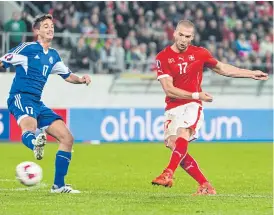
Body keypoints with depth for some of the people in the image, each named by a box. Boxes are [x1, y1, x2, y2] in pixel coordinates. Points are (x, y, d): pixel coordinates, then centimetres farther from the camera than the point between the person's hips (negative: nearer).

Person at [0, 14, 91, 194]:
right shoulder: (27, 48, -3)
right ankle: (36, 144, -76)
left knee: (67, 138, 3)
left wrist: (82, 80, 8)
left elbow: (67, 76, 29)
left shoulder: (53, 55, 17)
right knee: (29, 128, -41)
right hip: (21, 98, -7)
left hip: (37, 103, 7)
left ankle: (59, 185, 8)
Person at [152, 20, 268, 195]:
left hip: (192, 106, -1)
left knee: (183, 133, -29)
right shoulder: (163, 57, -3)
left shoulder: (199, 53, 4)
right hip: (173, 107, 1)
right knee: (174, 146, -9)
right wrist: (196, 95, -13)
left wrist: (252, 74, 22)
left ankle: (168, 174, -42)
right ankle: (206, 186, -1)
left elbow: (222, 68, 20)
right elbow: (169, 89, -8)